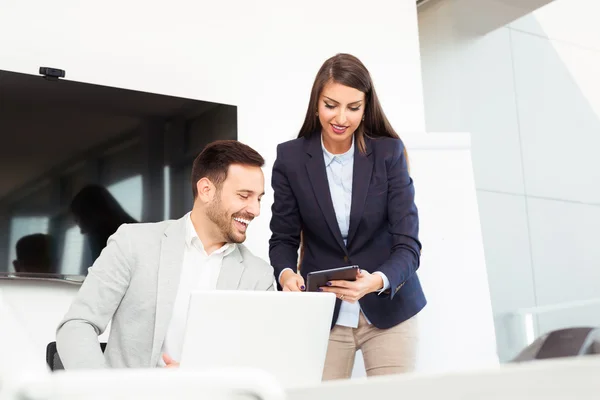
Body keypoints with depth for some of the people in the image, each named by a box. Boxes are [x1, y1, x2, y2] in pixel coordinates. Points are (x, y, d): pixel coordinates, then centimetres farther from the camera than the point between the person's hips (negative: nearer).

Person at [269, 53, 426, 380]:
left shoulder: (389, 152, -9)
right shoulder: (290, 158, -6)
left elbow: (408, 243, -12)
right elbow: (283, 239, -1)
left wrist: (378, 281, -32)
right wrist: (286, 274, -23)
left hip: (389, 308, 0)